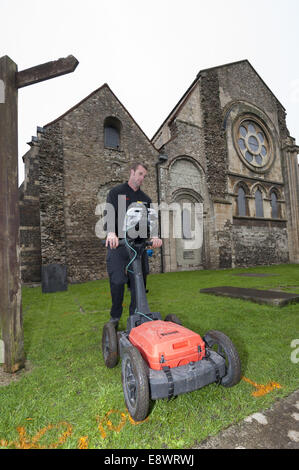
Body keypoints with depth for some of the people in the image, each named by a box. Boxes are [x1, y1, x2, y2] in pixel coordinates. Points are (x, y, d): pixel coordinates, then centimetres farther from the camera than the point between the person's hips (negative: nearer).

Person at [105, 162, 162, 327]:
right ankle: (115, 317, 16)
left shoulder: (145, 198, 18)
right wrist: (111, 233, -29)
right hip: (117, 245, -3)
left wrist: (154, 235, -17)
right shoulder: (116, 192, 7)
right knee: (117, 281, -4)